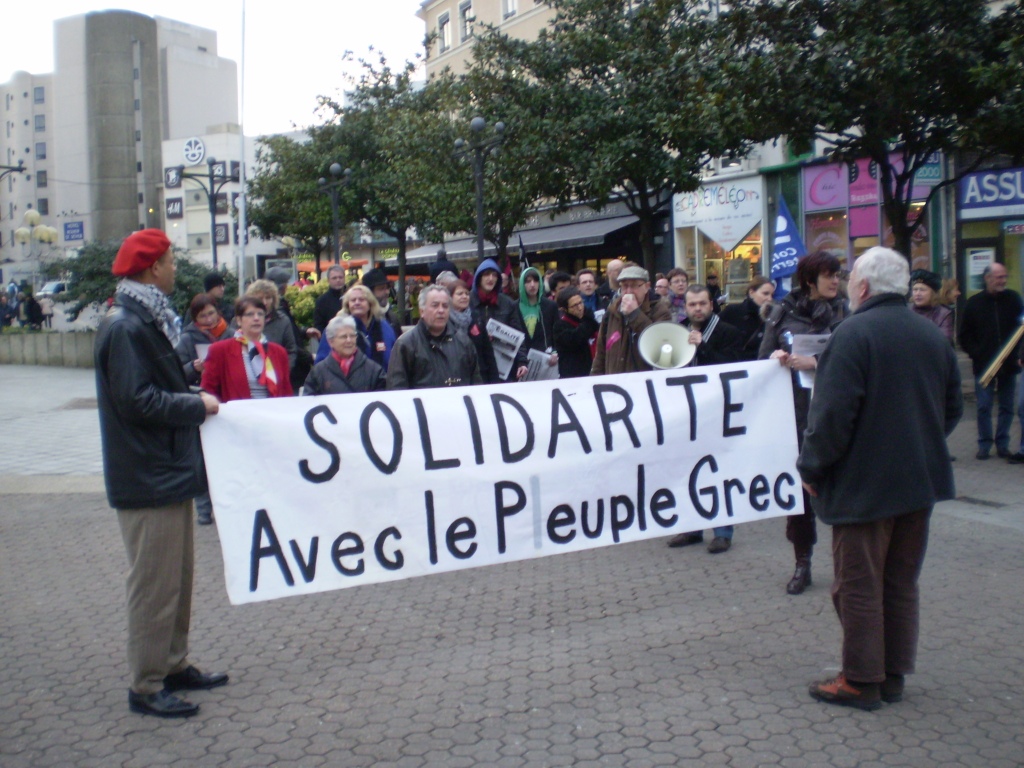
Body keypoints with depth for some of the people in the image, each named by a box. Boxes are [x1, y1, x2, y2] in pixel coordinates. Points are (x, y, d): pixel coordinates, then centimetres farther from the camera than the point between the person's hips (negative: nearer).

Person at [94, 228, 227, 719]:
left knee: (177, 577, 18)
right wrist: (197, 405, -15)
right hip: (147, 477, -10)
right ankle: (146, 686, 10)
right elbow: (136, 401, -24)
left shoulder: (147, 320, 15)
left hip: (169, 471, 11)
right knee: (154, 583, -2)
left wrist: (193, 400, 5)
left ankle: (174, 666, 29)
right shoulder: (125, 327, -17)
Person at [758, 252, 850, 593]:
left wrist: (814, 363, -20)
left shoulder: (843, 312, 0)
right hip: (793, 411, 2)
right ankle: (802, 563, 18)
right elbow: (762, 359, 10)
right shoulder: (783, 312, 5)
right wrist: (775, 357, -11)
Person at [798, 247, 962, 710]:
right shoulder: (934, 336, 8)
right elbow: (953, 408, 15)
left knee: (859, 586, 2)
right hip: (921, 480, 7)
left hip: (863, 483, -7)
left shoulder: (853, 334, -15)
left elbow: (833, 412, -21)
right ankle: (894, 675, 23)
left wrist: (812, 467, -10)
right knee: (902, 582, 15)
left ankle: (861, 680, 9)